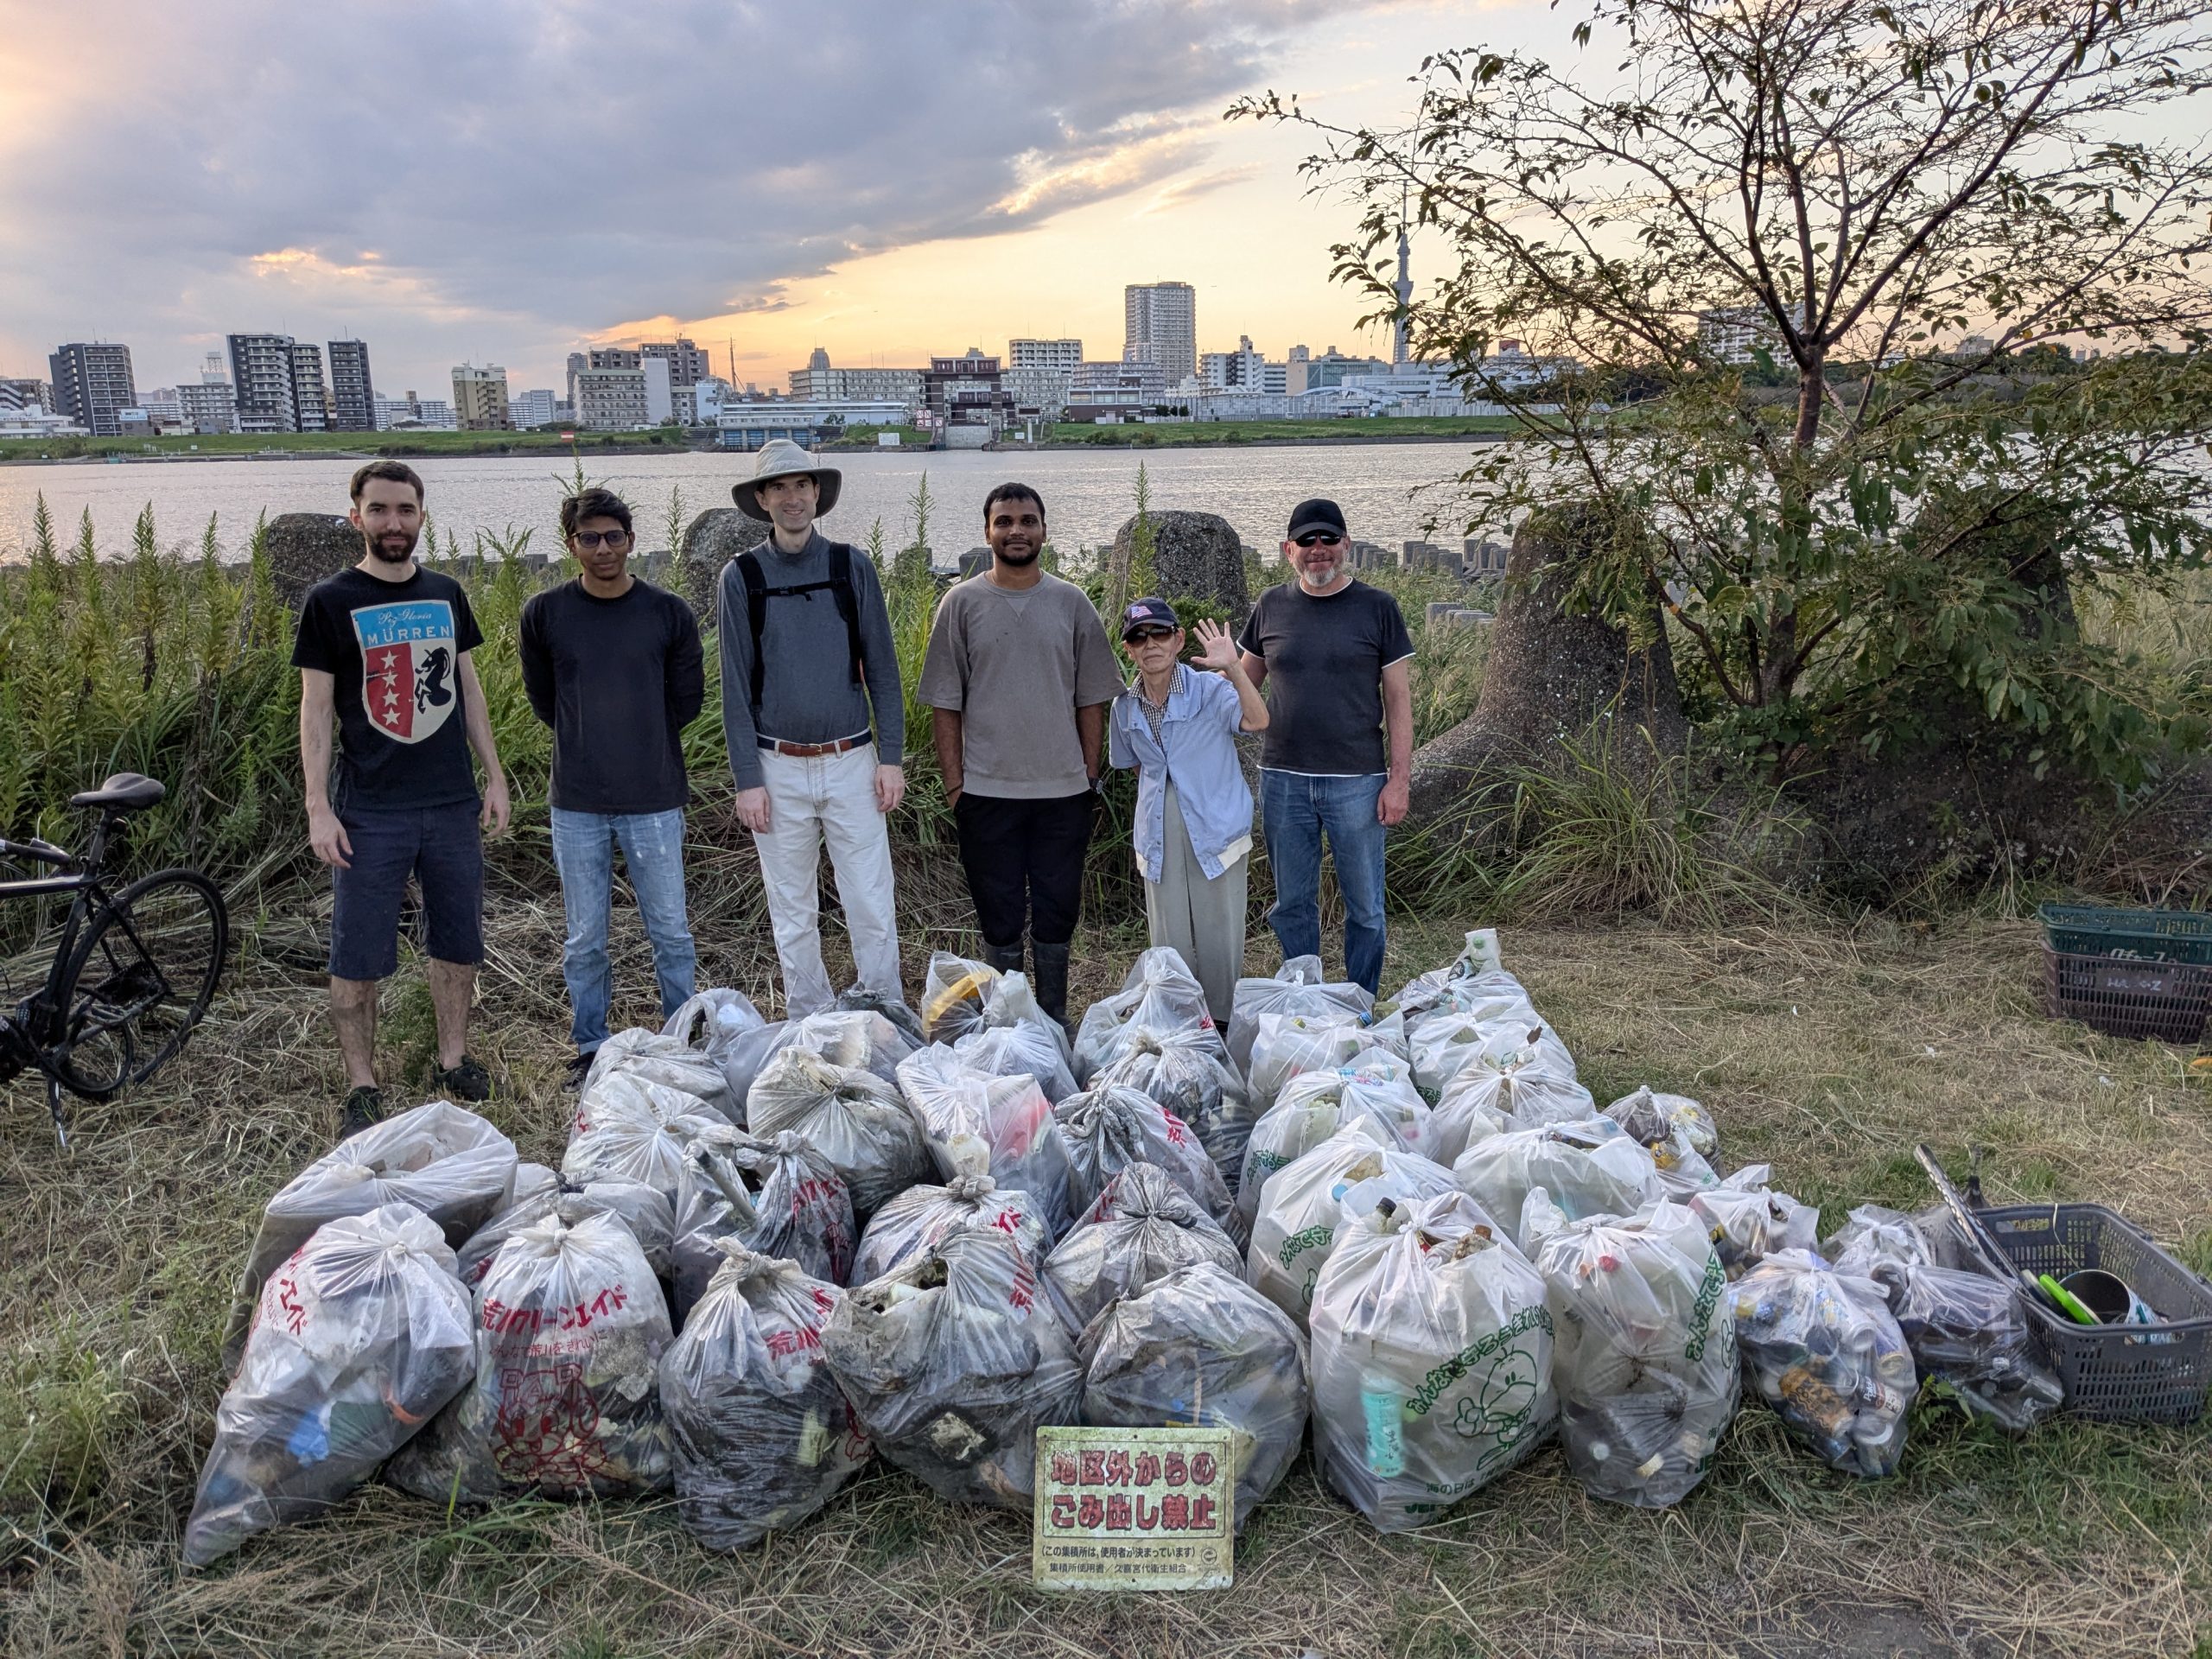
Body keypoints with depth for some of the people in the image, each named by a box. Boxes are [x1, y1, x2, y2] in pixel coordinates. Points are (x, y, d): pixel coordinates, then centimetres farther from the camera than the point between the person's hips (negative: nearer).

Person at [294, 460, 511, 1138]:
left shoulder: (446, 594, 9)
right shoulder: (330, 602, -2)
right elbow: (316, 709, -3)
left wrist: (495, 776, 10)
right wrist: (318, 808, -9)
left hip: (452, 803, 4)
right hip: (369, 810, -4)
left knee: (458, 942, 11)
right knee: (357, 957, 2)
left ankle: (454, 1062, 26)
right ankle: (362, 1089, 13)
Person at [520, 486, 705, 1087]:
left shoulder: (669, 613, -2)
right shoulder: (544, 613, -1)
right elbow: (543, 699, 12)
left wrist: (642, 740, 8)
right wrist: (587, 742, 10)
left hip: (654, 801, -1)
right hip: (577, 805, 1)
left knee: (670, 932, 8)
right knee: (584, 940, 10)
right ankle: (591, 1051, 24)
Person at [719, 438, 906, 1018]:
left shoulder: (852, 567, 1)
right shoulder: (741, 577, 0)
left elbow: (882, 669, 4)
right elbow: (736, 687, 1)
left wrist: (891, 758, -2)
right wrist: (748, 780, -4)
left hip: (851, 762, 0)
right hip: (779, 768, 0)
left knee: (872, 909, 1)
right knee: (793, 914, 9)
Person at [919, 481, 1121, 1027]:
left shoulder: (1071, 603, 5)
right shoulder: (962, 603, 1)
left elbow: (1091, 700, 8)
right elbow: (945, 703, 1)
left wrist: (1091, 776, 3)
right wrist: (954, 783, -4)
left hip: (1063, 790, 1)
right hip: (987, 790, -1)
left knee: (1057, 912, 9)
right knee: (1000, 918, 7)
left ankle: (1054, 1018, 24)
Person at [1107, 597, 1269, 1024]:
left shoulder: (1211, 690, -10)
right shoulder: (1125, 707, 4)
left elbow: (1258, 721, -29)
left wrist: (1234, 667, -36)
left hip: (1216, 830, -3)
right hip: (1159, 839, 4)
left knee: (1219, 936, 5)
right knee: (1170, 941, 10)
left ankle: (1222, 1023, 21)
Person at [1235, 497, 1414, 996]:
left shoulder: (1377, 608, 0)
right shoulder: (1271, 606, 6)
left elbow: (1398, 700, 0)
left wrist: (1399, 780, -6)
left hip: (1356, 781, -2)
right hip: (1283, 780, 2)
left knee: (1365, 907, 5)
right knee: (1293, 905, 11)